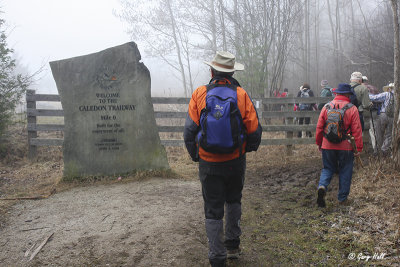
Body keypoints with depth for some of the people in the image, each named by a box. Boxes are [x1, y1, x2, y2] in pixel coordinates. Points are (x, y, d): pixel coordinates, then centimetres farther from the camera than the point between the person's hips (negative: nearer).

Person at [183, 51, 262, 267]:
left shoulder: (199, 95, -7)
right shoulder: (241, 95, -6)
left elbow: (189, 131, -7)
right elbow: (254, 130, -5)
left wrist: (194, 155, 10)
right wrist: (250, 148, 15)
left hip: (209, 163, -1)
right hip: (236, 161, 2)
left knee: (213, 210, 7)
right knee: (234, 200, 24)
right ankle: (233, 245, 33)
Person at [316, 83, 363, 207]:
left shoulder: (326, 107, 1)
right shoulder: (352, 109, -7)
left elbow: (319, 127, 4)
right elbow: (357, 130, -8)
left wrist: (319, 143, 16)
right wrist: (359, 148, -2)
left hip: (328, 146, 2)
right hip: (346, 146, -2)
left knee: (328, 169, 16)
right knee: (345, 171, 12)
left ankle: (322, 186, -12)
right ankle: (342, 198, 18)